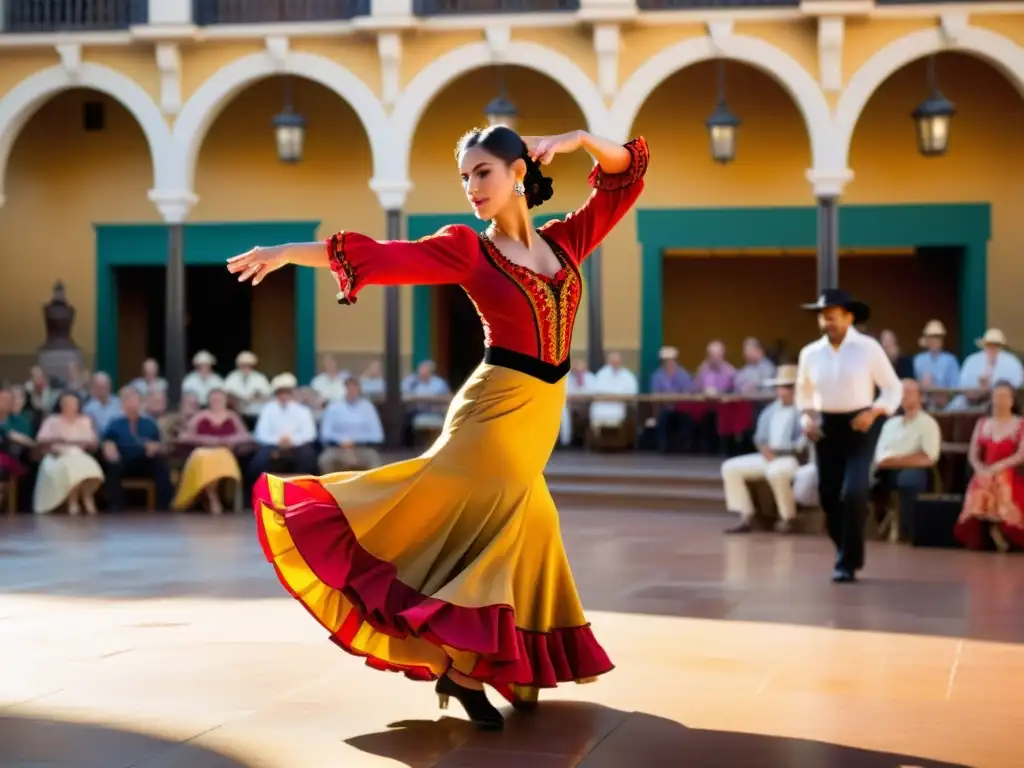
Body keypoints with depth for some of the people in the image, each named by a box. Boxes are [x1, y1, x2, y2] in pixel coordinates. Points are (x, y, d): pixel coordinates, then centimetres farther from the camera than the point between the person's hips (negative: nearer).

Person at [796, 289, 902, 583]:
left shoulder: (868, 348, -7)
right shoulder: (810, 353, 2)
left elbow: (893, 388, -1)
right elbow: (803, 393, 17)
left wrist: (873, 413, -17)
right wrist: (807, 417, -1)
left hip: (859, 425, -4)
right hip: (826, 426, 4)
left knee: (854, 493, -15)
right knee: (828, 495, 6)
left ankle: (847, 563, -4)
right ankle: (846, 553, 29)